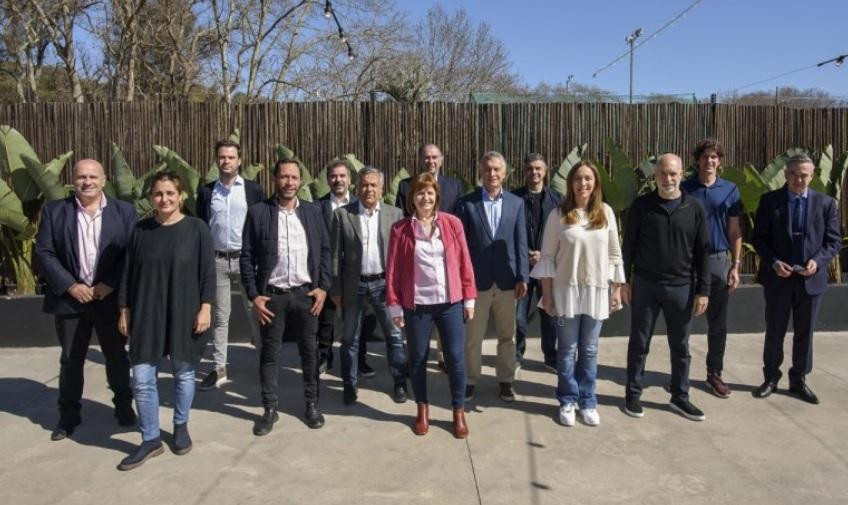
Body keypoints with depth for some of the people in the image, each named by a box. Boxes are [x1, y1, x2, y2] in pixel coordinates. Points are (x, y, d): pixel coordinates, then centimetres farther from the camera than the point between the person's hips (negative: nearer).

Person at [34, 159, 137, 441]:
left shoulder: (124, 211, 0)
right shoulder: (54, 211, 1)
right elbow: (43, 253, -3)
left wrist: (110, 285, -13)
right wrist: (70, 286, -12)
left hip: (111, 298, 0)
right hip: (70, 299, 1)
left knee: (117, 356, 12)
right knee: (70, 360, 12)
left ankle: (124, 405, 29)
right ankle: (69, 414, 27)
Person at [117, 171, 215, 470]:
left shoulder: (196, 228, -4)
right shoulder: (141, 230, 3)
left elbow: (208, 271, -4)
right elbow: (128, 272, 7)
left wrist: (205, 308, -10)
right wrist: (124, 310, 6)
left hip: (184, 314, -2)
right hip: (146, 315, 2)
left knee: (183, 373, 11)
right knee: (142, 380, 1)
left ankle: (181, 427, 33)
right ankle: (150, 440, 16)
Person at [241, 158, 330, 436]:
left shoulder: (313, 211, 4)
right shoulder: (258, 212, -2)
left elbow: (325, 251, 7)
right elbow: (247, 256, -2)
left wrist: (323, 287, -2)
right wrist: (253, 295, -7)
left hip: (306, 293, 1)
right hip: (271, 295, -1)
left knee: (309, 350, 10)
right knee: (270, 352, 9)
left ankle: (312, 404, 26)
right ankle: (270, 409, 22)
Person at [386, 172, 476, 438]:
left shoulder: (452, 223, 0)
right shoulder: (400, 229, -2)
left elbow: (464, 262, 2)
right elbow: (393, 270, 0)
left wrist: (469, 297, 2)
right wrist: (394, 305, -2)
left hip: (450, 302, 0)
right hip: (416, 304, 0)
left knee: (455, 358, 4)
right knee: (417, 359, 11)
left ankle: (459, 412, 23)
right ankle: (422, 410, 30)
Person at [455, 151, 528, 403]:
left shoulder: (517, 203, 5)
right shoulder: (466, 202, -2)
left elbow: (521, 243, 3)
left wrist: (522, 277, -2)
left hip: (507, 280, 2)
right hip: (476, 279, -2)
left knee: (507, 336, 12)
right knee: (473, 336, 9)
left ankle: (505, 380, 28)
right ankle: (470, 380, 25)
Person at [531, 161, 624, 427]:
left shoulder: (606, 212, 2)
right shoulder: (558, 215, -5)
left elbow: (614, 254, 6)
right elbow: (547, 257, -3)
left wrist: (617, 290, 4)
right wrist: (546, 293, -6)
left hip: (597, 291, 2)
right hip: (566, 290, -1)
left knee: (589, 350, 11)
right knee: (567, 350, 8)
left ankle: (588, 401, 25)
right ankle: (567, 401, 23)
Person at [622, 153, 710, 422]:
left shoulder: (694, 208, 1)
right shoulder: (642, 205, -2)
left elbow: (702, 252, 2)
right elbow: (628, 245, 1)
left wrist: (703, 290, -2)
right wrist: (625, 281, -2)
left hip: (681, 288, 1)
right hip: (645, 285, -1)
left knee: (680, 347, 11)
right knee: (639, 343, 8)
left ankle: (680, 396, 25)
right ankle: (633, 394, 20)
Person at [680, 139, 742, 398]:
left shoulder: (730, 190, 4)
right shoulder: (684, 188, 0)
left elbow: (735, 231, 5)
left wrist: (736, 266, 0)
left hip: (718, 260, 2)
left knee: (718, 323, 8)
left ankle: (714, 374, 20)